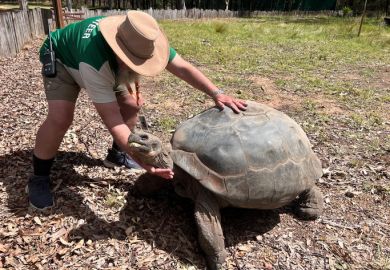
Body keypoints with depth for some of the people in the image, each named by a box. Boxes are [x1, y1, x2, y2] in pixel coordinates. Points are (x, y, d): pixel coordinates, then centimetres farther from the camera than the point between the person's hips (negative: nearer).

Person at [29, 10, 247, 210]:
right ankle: (39, 178, -5)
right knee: (61, 118, -27)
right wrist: (141, 158, -52)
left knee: (132, 104, -8)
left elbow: (184, 68, -26)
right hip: (61, 59, -6)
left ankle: (117, 154, 14)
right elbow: (112, 119, -46)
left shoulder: (140, 43, -30)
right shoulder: (95, 62, -47)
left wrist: (217, 93, -37)